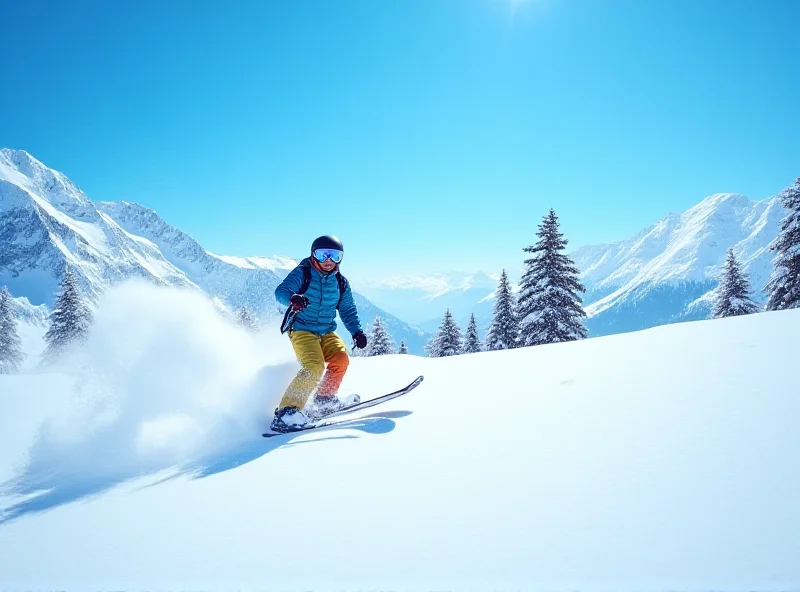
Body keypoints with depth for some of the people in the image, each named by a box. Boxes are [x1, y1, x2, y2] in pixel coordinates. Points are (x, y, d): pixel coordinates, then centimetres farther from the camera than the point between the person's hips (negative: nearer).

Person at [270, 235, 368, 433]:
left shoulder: (340, 283, 7)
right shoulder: (302, 273, -7)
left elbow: (348, 311, 13)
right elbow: (281, 291, -20)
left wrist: (357, 331, -2)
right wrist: (293, 298, -44)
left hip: (326, 332, 6)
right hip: (302, 330, -5)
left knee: (341, 359, -18)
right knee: (314, 367, -25)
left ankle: (325, 398, 4)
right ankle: (286, 411, -21)